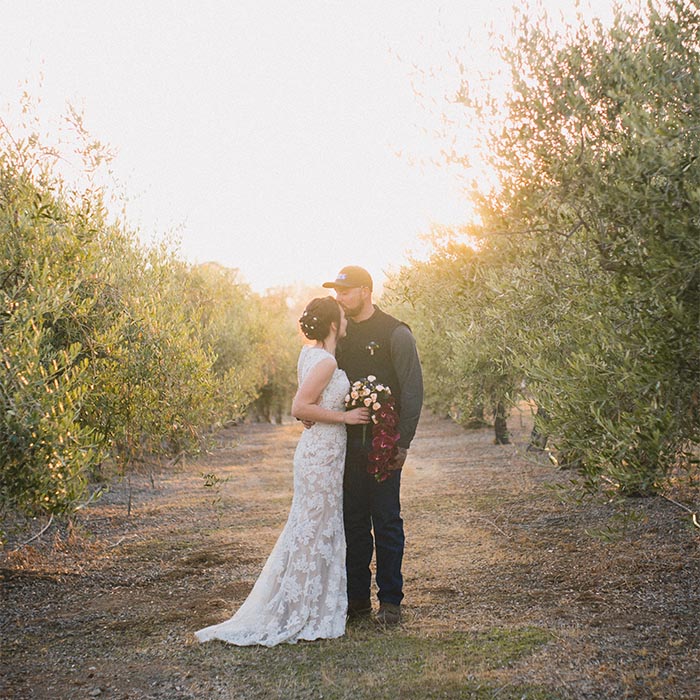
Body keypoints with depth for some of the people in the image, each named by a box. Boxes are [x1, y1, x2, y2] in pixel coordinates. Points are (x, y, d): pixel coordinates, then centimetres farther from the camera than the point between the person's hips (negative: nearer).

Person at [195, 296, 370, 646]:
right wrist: (344, 416, -17)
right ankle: (301, 615, 9)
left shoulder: (309, 352, 9)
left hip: (317, 449, 9)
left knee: (308, 527, 16)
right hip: (323, 452, -9)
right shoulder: (326, 361, -18)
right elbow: (300, 407, -24)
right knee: (317, 529, -1)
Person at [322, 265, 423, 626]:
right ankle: (357, 597, 18)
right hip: (347, 444, 5)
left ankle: (390, 600, 11)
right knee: (353, 522, 9)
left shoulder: (395, 333, -4)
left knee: (386, 522, 1)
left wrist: (402, 443, -10)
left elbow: (412, 390, -6)